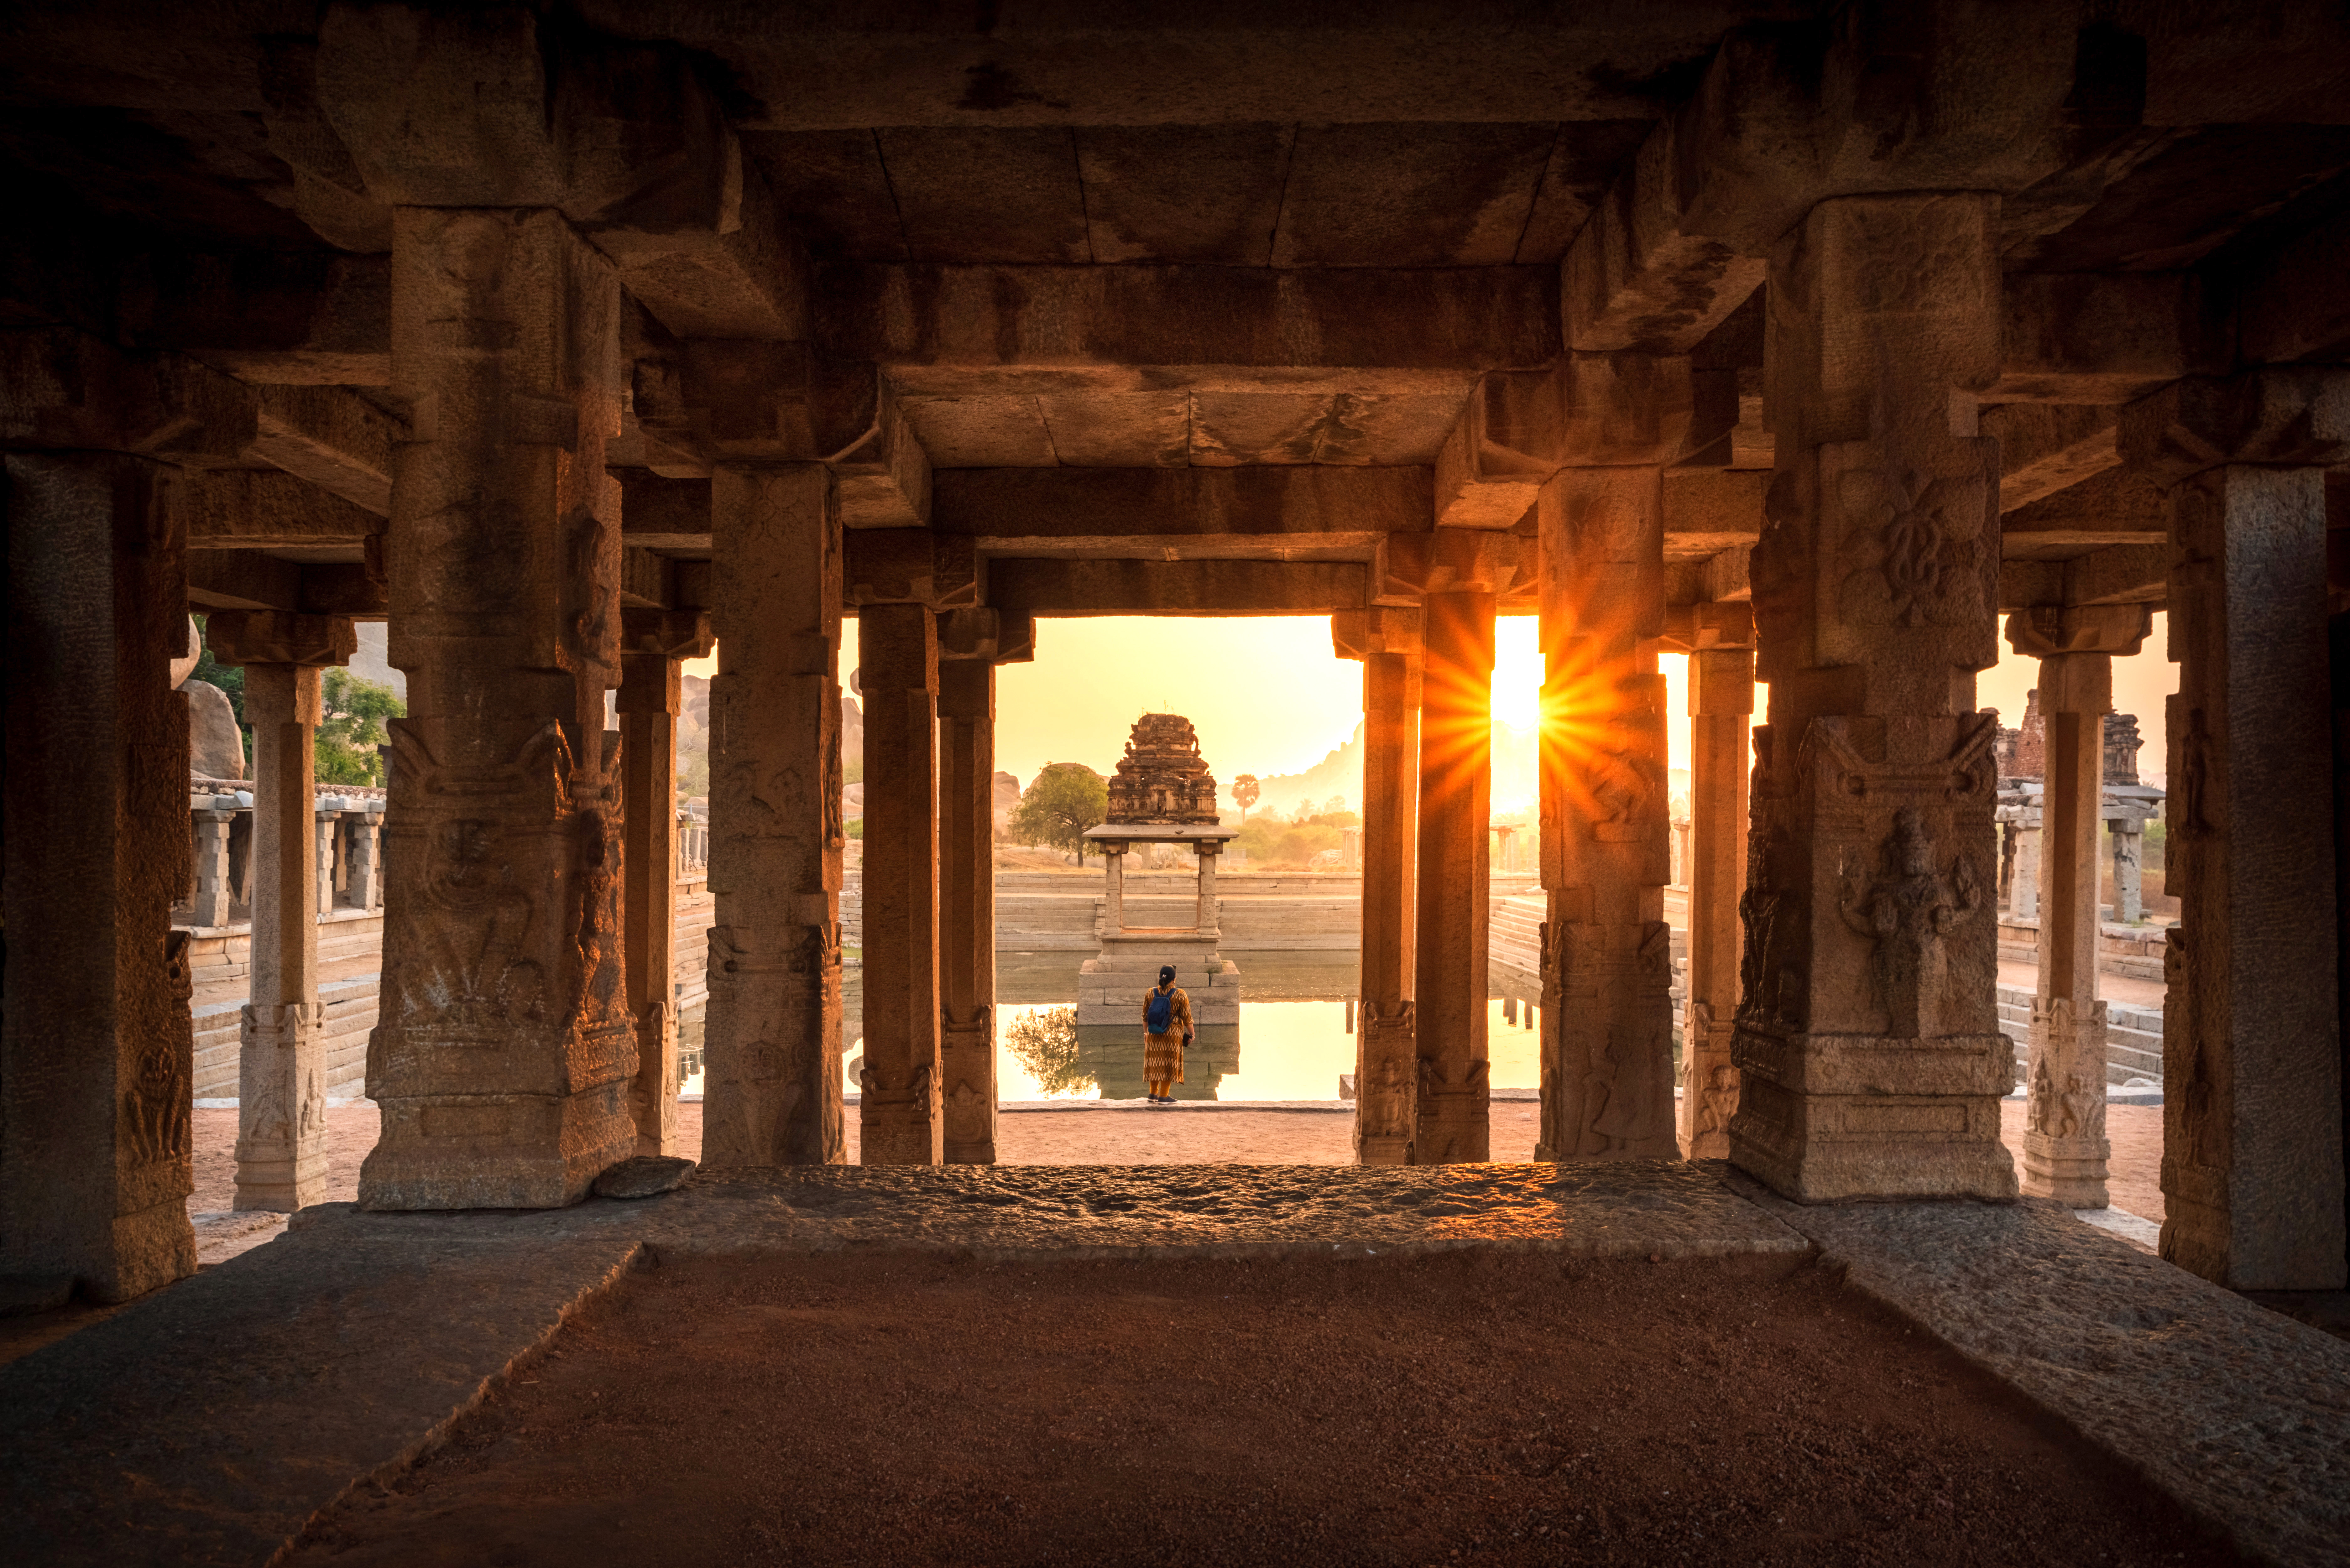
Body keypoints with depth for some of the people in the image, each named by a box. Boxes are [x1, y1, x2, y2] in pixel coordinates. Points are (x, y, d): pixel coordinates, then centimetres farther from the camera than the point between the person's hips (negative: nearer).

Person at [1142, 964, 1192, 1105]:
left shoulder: (1151, 993, -3)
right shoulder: (1179, 995, -12)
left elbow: (1145, 1015, 5)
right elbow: (1187, 1017, -9)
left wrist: (1146, 1032, 18)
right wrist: (1191, 1034, 3)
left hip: (1153, 1034, 4)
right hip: (1173, 1034, -4)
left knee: (1155, 1062, 15)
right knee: (1169, 1063, 4)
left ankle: (1153, 1094, 22)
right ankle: (1163, 1097, 5)